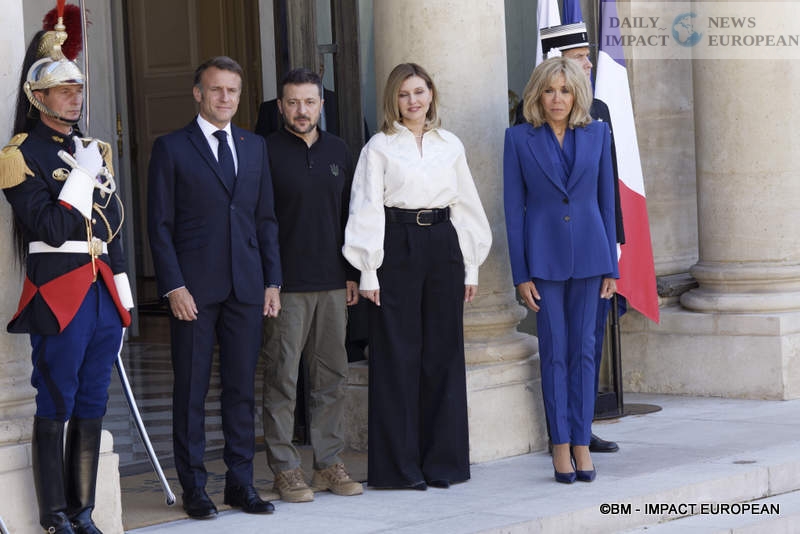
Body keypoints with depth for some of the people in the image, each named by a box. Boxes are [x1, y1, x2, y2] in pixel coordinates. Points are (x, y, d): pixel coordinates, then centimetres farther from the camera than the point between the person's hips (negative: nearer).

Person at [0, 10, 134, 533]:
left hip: (103, 292, 7)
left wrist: (122, 296, 14)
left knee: (92, 408, 10)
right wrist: (82, 176, -14)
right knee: (55, 409, 0)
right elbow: (51, 228, -15)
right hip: (58, 294, -6)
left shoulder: (96, 150, 15)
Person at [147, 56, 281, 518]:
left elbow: (266, 219, 14)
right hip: (194, 289, -4)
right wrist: (173, 286, -10)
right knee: (191, 389, 2)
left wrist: (273, 280, 7)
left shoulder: (255, 147, 14)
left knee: (242, 387, 6)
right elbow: (160, 224, -2)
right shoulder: (172, 149, 1)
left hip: (246, 288, 4)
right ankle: (194, 488, 8)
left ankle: (241, 481, 14)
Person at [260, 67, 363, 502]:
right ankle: (285, 469, 4)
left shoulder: (337, 151, 12)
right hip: (285, 285, -5)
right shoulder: (266, 152, -4)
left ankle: (328, 463, 16)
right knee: (281, 377, -2)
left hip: (332, 283, 5)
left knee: (332, 376, 7)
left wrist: (352, 273, 12)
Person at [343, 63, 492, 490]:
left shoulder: (450, 145, 12)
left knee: (443, 354, 5)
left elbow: (466, 205, 15)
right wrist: (368, 271, -9)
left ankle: (442, 460, 12)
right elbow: (366, 209, -2)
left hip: (443, 246, 4)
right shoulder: (379, 147, 1)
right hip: (397, 248, -4)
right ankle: (398, 465, 3)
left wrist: (471, 266, 11)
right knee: (397, 355, -2)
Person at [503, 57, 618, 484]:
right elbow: (513, 208, 0)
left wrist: (611, 266, 5)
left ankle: (582, 442, 9)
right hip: (543, 254, -1)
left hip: (588, 254, 2)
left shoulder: (597, 134, 5)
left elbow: (606, 200, 8)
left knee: (583, 349, 4)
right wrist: (520, 274, -4)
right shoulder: (519, 139, -1)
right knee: (554, 351, 1)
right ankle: (561, 445, 6)